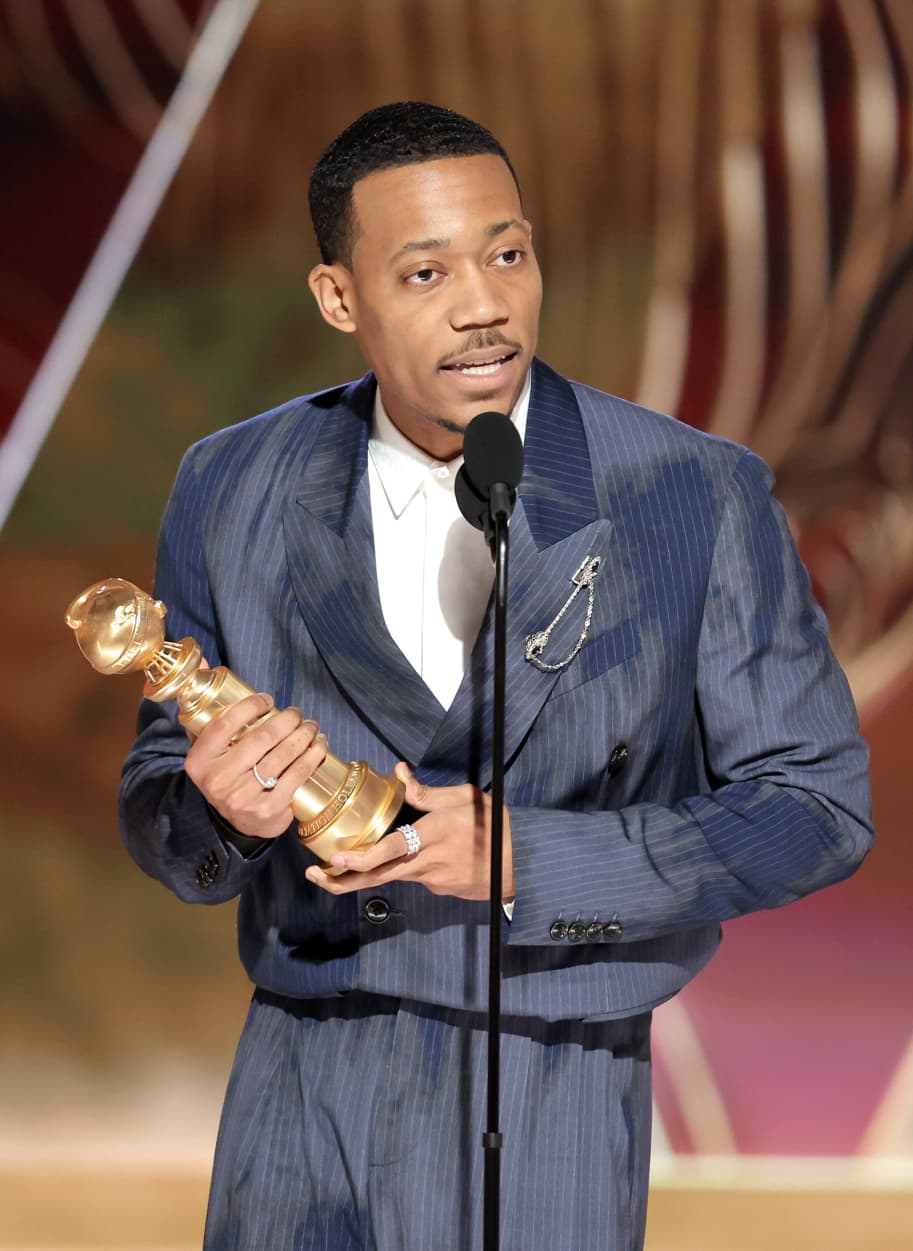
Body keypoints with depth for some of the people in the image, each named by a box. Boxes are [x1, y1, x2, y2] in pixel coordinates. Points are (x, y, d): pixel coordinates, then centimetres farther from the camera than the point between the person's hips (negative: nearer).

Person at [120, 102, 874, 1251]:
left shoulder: (694, 499, -9)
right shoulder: (233, 493, -1)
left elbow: (815, 808, -7)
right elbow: (164, 828, 7)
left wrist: (530, 856, -19)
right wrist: (221, 814, -18)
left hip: (546, 1118, -2)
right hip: (298, 1107, 2)